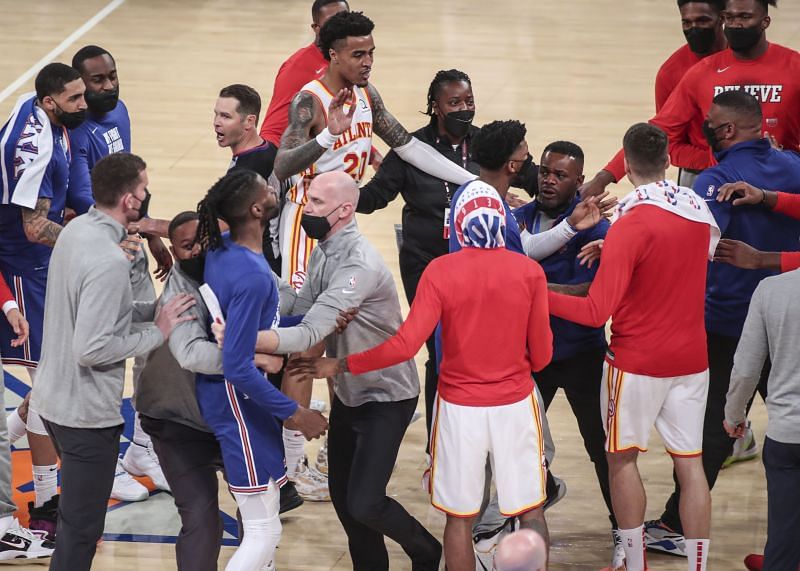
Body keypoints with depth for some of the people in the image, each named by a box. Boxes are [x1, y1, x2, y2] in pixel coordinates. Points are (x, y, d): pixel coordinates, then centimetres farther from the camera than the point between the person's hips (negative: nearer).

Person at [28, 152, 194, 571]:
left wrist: (154, 312, 3)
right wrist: (157, 333, -17)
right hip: (87, 412, -10)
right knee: (81, 528, 1)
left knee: (75, 513, 25)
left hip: (53, 397, 10)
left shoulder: (76, 230, 2)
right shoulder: (109, 262, -26)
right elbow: (91, 349, -27)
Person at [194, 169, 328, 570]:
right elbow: (238, 368, -28)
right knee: (264, 534, -3)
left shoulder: (219, 248, -3)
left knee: (262, 525, 24)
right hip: (241, 403, -10)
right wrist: (295, 413, -19)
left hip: (227, 396, 10)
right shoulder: (252, 277, -28)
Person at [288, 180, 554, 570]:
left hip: (460, 408, 0)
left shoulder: (440, 271, -11)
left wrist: (341, 365, -7)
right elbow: (541, 356, -3)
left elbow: (406, 345, -16)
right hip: (516, 405, 1)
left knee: (459, 517, 9)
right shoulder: (529, 271, -7)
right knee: (530, 511, 10)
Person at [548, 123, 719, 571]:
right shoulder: (700, 210, 0)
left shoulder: (631, 225, -18)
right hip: (691, 358, 5)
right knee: (690, 461, 7)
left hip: (637, 361, -5)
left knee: (622, 456, 11)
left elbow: (596, 312, -21)